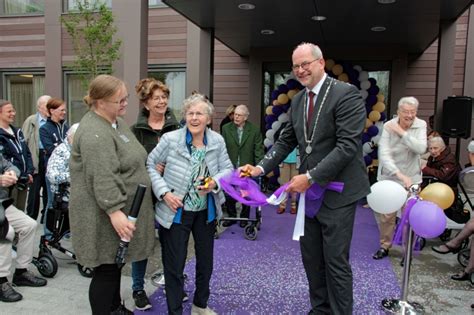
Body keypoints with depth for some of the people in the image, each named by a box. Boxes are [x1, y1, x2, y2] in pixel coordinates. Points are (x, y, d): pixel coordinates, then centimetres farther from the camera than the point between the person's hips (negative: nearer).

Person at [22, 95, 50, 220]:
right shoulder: (31, 121, 1)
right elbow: (25, 141, -6)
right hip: (37, 157, -3)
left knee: (49, 187, 11)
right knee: (35, 188, 4)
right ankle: (31, 217, 15)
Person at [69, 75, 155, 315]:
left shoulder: (116, 121, 10)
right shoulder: (95, 133, -22)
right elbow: (102, 178, -30)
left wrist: (150, 168, 19)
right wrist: (114, 211, -33)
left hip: (123, 208, 10)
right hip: (105, 215, -10)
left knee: (115, 263, 21)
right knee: (106, 269, 1)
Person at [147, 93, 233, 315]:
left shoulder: (217, 141, -5)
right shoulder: (170, 139, -14)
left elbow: (228, 169, 1)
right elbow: (150, 166, -7)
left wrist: (215, 182, -20)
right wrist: (164, 192, -18)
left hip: (206, 211, 4)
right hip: (176, 211, -4)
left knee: (206, 261, 19)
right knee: (174, 266, 5)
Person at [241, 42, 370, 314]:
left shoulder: (347, 94, -12)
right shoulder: (298, 100, 10)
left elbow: (348, 145, -20)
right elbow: (286, 141, 13)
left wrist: (310, 177, -22)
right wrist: (260, 168, -1)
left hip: (337, 191, -7)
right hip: (309, 190, 7)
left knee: (336, 260, 3)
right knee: (311, 258, 16)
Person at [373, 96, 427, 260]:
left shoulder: (421, 125, -4)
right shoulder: (388, 126, -12)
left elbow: (421, 148, -19)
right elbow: (384, 154, -21)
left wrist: (402, 133, -21)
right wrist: (399, 174, -31)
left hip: (411, 178, 1)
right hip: (389, 177, -1)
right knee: (386, 215, 8)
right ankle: (384, 246, 28)